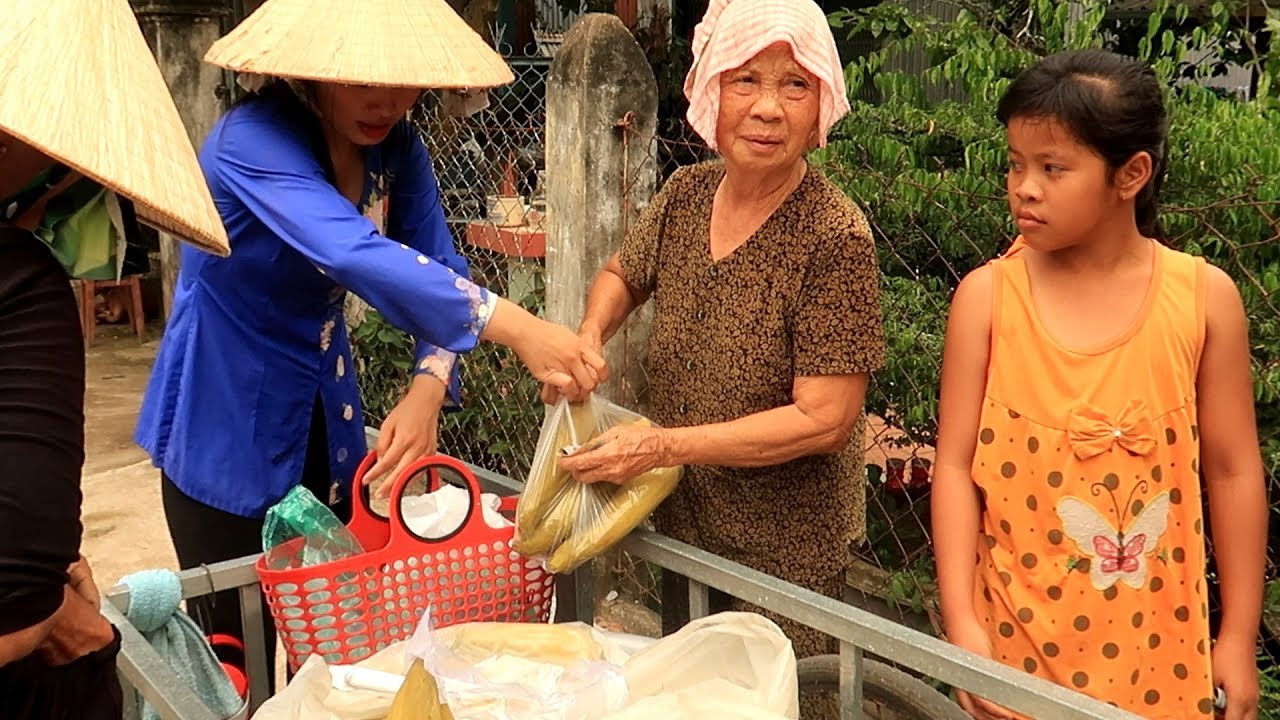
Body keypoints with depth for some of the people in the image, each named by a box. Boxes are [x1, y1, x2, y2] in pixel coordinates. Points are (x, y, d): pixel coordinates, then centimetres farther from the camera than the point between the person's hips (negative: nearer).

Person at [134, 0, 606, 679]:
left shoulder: (396, 147, -4)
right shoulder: (252, 140, -26)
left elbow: (438, 268, -11)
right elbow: (357, 255, -42)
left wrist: (427, 389, -29)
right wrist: (515, 327, -51)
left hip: (328, 424, 6)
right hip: (226, 429, -6)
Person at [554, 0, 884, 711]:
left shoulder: (835, 237, -23)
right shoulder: (686, 194, -6)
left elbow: (823, 421, -24)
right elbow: (622, 275, 15)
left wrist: (662, 445, -26)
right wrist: (588, 334, -6)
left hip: (784, 552, -6)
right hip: (680, 522, 6)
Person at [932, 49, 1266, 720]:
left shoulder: (1203, 296, -6)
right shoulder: (986, 296, -8)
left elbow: (1233, 472, 1)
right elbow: (956, 464, -6)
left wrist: (1238, 638, 4)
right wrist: (961, 622, -11)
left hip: (1154, 638, 1)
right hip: (1020, 629, 0)